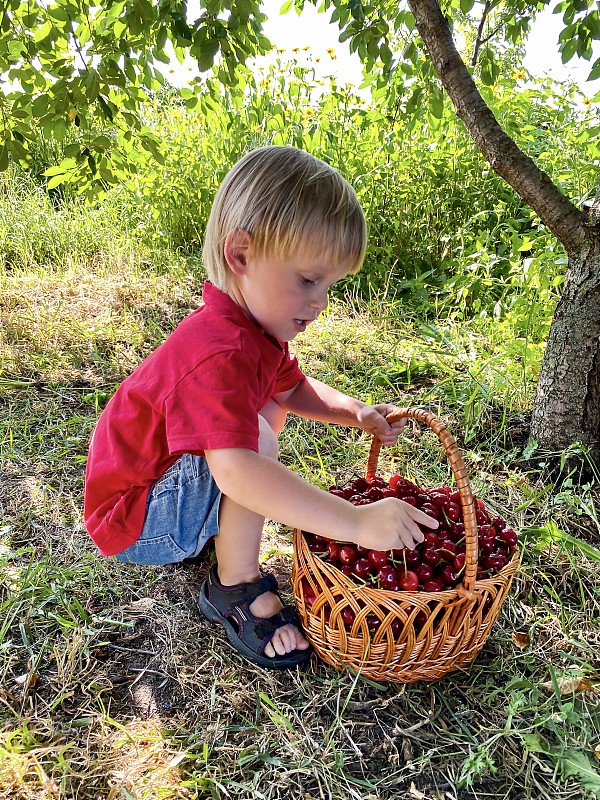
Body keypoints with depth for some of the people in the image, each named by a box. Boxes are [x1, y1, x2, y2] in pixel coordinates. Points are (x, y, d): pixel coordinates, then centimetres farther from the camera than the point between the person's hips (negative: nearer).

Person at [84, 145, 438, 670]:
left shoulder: (256, 327, -1)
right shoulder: (220, 356, -34)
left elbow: (294, 389, 12)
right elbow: (236, 470, -47)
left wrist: (357, 413, -5)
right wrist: (355, 522, -47)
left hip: (167, 478, 10)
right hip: (130, 522, -9)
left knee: (267, 409, 15)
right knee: (257, 438, -31)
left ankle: (212, 535, 12)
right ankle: (234, 588, -9)